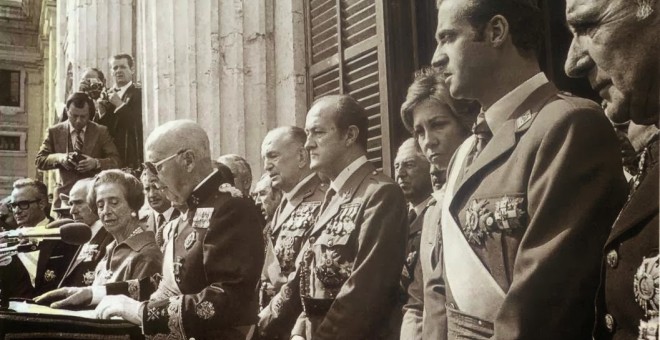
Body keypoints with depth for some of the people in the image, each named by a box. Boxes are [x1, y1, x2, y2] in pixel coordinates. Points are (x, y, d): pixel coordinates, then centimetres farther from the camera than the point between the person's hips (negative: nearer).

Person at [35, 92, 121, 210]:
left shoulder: (101, 132, 5)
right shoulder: (54, 131, 8)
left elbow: (115, 161, 1)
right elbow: (39, 160, 6)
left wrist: (96, 163, -18)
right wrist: (59, 158, -14)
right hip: (65, 193, 1)